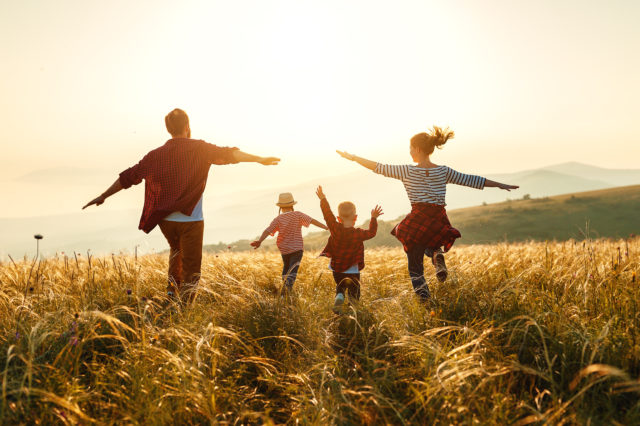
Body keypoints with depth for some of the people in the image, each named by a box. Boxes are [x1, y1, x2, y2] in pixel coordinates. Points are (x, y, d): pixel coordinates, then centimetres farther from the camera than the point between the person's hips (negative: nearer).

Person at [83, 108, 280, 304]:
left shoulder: (156, 155, 6)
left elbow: (128, 176, 10)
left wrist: (103, 196, 20)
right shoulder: (198, 148, -5)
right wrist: (259, 159, -16)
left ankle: (172, 287, 21)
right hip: (190, 220, -4)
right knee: (191, 271, 2)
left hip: (166, 220, 4)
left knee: (177, 250, 33)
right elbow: (227, 154, -16)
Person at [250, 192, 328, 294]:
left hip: (284, 249, 3)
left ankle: (285, 284, 24)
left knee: (286, 267, 24)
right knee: (293, 269, -10)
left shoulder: (278, 219, -3)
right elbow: (312, 221, -7)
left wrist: (259, 241, -23)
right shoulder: (298, 215, -5)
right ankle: (288, 284, -33)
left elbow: (268, 230, -14)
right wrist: (326, 227, -4)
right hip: (297, 248, -3)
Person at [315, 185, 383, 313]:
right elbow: (372, 232, 4)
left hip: (337, 269, 1)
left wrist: (323, 199, 6)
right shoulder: (359, 234, -13)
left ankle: (339, 299, -9)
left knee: (340, 288, 19)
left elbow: (328, 215, -4)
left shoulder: (335, 229, -13)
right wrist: (373, 218, 16)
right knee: (354, 290, 17)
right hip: (353, 271, -1)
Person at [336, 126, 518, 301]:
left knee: (415, 265, 10)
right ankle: (437, 255, 0)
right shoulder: (444, 171, 6)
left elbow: (379, 167, 1)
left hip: (417, 222, -3)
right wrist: (500, 185, 21)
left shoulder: (407, 171, -3)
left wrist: (352, 157, 10)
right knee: (431, 245, 35)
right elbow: (471, 180, 11)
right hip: (439, 223, 3)